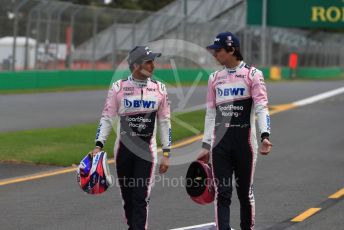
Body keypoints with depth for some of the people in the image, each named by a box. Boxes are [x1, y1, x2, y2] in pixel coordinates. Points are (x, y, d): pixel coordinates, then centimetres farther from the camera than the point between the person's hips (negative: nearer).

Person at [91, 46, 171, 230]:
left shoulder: (159, 89, 3)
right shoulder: (119, 88, -2)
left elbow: (164, 122, 7)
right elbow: (107, 118, -1)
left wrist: (166, 153, 4)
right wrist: (99, 145, -12)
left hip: (147, 151, 0)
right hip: (123, 148, 0)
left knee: (141, 198, -8)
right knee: (127, 196, 9)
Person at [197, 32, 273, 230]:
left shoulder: (252, 74, -3)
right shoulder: (215, 78, 12)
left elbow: (261, 107, -11)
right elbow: (211, 113, 15)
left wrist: (265, 136, -25)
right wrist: (206, 146, 12)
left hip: (245, 141, -4)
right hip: (220, 143, 4)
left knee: (245, 192, 6)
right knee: (222, 193, -1)